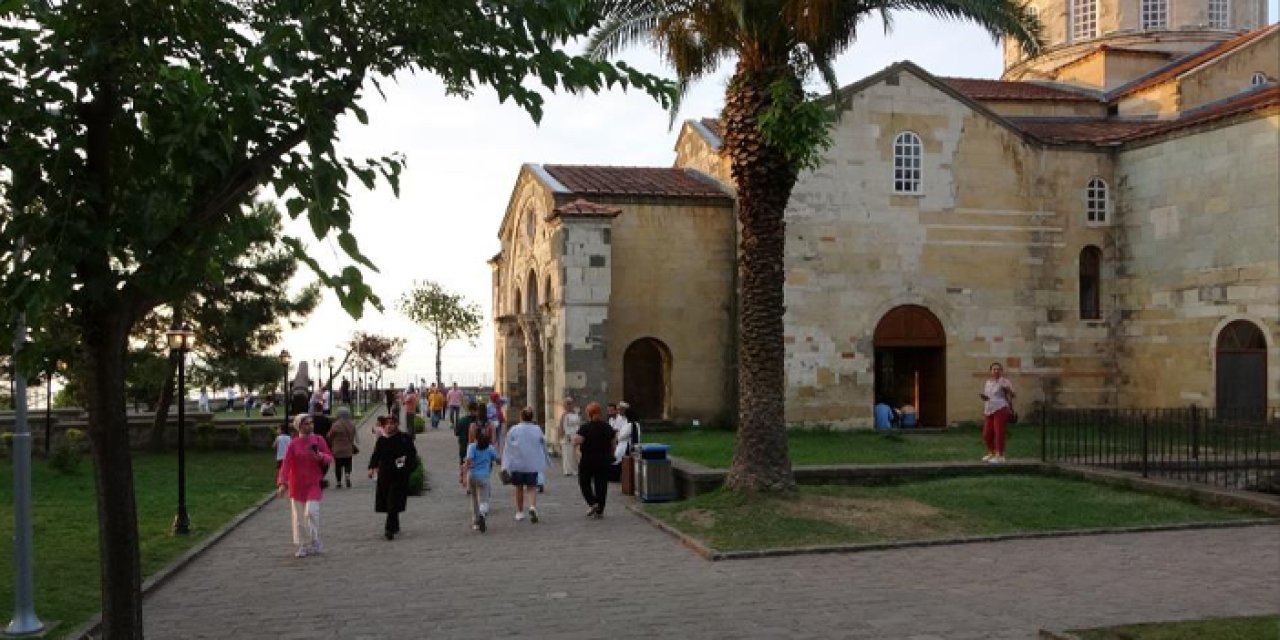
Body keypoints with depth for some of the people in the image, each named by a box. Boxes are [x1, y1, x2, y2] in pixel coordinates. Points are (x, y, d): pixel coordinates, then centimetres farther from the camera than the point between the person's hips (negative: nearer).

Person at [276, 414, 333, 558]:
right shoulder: (293, 444, -2)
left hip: (314, 484, -1)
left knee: (311, 511, -14)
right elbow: (286, 464, -11)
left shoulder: (319, 440, 0)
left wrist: (321, 457, -19)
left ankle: (315, 541, 6)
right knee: (299, 516, 5)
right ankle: (303, 546, 18)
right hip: (297, 485, 1)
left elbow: (330, 459, 4)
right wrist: (282, 483, -23)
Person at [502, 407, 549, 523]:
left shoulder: (513, 430, -5)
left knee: (519, 488, 13)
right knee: (532, 487, 5)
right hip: (533, 464, 0)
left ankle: (519, 512, 22)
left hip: (517, 464, 0)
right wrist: (544, 461, 23)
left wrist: (505, 466, -3)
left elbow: (508, 448, -5)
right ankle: (532, 507, -20)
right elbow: (544, 447, 9)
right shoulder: (537, 430, -1)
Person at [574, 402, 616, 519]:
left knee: (584, 483, 13)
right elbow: (614, 442, 8)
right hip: (604, 460, 4)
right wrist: (610, 454, 21)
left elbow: (576, 441, -21)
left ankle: (592, 503, -4)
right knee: (601, 484, 7)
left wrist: (574, 437, 1)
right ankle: (599, 511, 7)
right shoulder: (607, 427, 4)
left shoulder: (585, 428, -12)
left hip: (588, 460, -4)